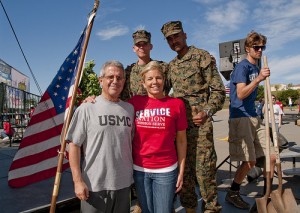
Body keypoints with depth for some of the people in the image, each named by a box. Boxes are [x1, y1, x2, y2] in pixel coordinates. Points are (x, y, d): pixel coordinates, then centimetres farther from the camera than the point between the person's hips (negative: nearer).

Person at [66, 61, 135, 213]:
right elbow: (74, 145, -7)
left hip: (123, 183, 4)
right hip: (94, 184, -3)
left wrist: (132, 173, 11)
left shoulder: (130, 109, 5)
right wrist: (78, 181, -11)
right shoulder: (86, 109, -8)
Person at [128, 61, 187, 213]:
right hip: (139, 169, 2)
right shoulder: (135, 102, -2)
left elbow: (181, 140, -1)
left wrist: (181, 170, 0)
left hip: (166, 170, -2)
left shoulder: (176, 104, -6)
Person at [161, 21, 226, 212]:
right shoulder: (171, 65, 16)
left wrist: (207, 112, -23)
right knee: (183, 169, 12)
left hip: (199, 123, -6)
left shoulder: (202, 56, -3)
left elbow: (218, 90, -8)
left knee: (204, 168, -3)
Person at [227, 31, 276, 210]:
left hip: (254, 117, 9)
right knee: (250, 162, -5)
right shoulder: (242, 67, -9)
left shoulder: (257, 67, 17)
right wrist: (258, 79, -29)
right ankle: (232, 194, 16)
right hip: (240, 117, -9)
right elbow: (240, 94, -22)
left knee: (271, 157, 8)